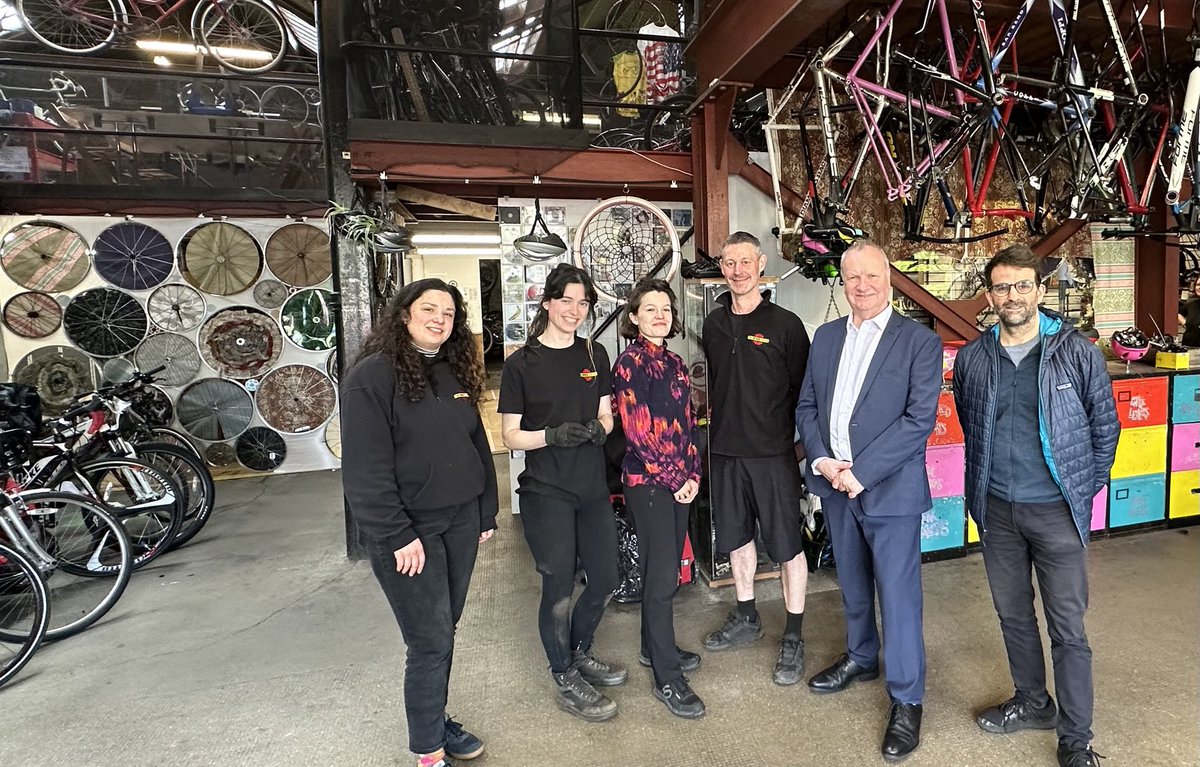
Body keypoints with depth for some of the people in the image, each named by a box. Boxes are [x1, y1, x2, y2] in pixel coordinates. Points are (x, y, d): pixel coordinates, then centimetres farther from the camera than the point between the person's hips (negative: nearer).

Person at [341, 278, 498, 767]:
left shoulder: (456, 373, 10)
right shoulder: (372, 376, -12)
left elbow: (477, 447, 13)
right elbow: (366, 468, -17)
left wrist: (487, 513, 12)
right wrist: (397, 536, -18)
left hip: (460, 522, 6)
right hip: (406, 531, -6)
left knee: (443, 632, 17)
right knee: (431, 642, 0)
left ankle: (436, 719, 36)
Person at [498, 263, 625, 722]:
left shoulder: (595, 355, 6)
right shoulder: (522, 364, -7)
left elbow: (606, 416, 12)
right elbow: (511, 436, -6)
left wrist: (598, 429, -11)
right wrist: (552, 435, -23)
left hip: (593, 487, 5)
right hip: (546, 493, -5)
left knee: (606, 580, 14)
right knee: (559, 589, 4)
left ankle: (580, 652, 41)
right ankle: (566, 680, 27)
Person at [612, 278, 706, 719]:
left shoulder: (674, 363, 12)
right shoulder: (630, 363, -11)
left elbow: (687, 423, 13)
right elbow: (640, 431, -15)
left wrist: (693, 474, 2)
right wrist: (677, 478, -11)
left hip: (679, 481, 7)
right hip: (647, 482, -7)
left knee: (664, 567, 16)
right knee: (662, 575, -3)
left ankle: (655, 648, 34)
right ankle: (667, 679, 9)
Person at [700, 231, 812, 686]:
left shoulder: (785, 324, -7)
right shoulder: (714, 324, 7)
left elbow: (803, 390, -4)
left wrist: (801, 442, -7)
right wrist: (718, 430, 11)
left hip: (773, 452, -5)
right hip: (725, 450, 5)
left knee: (787, 545, 4)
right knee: (736, 536, 17)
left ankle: (793, 639, 19)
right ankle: (746, 618, 36)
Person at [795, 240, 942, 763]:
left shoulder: (919, 341, -8)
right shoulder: (825, 337, 7)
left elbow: (920, 419, -15)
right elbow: (806, 406, 7)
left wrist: (861, 472, -19)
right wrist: (822, 460, -9)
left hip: (889, 487, -5)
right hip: (835, 483, 5)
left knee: (898, 593, 4)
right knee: (852, 584, 21)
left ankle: (907, 699, 22)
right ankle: (861, 657, 43)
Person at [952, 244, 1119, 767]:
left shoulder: (1077, 353, -7)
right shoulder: (972, 359, 0)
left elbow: (1105, 427, 1)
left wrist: (1085, 491, 2)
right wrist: (983, 486, 11)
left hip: (1056, 510, -3)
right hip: (995, 508, 3)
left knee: (1068, 627, 4)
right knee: (1012, 612, 17)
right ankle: (1033, 704, 37)